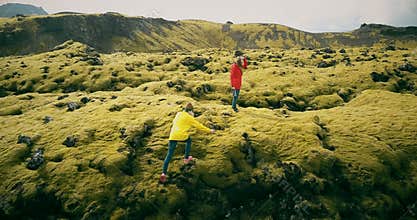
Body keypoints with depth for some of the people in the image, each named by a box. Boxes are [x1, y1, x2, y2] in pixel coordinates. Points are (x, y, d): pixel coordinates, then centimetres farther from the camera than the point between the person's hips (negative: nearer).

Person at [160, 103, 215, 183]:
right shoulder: (190, 118, 4)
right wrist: (209, 130, 19)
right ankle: (186, 158, 36)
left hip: (173, 136, 3)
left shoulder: (178, 114, 16)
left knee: (169, 155, 2)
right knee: (189, 140, 32)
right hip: (182, 136, -3)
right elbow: (199, 126, 8)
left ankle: (164, 173, -10)